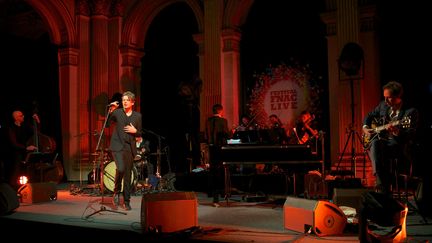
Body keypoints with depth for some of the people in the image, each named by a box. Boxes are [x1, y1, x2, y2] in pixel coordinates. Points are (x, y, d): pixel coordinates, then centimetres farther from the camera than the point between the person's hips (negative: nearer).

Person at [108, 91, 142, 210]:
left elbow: (140, 133, 16)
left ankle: (126, 201, 15)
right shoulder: (117, 112, 2)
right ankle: (116, 192, 4)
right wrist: (111, 111, -21)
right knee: (120, 169, -22)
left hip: (130, 148, 3)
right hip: (117, 146, -3)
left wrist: (135, 131, -5)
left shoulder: (138, 116, 10)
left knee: (128, 175, 4)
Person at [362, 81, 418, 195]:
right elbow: (368, 116, 28)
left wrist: (397, 132, -35)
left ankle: (382, 186, -26)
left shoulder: (411, 112, -6)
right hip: (381, 141, 5)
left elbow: (411, 136, -15)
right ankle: (383, 187, -36)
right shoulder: (383, 105, 11)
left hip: (399, 146, -4)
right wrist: (365, 128, 8)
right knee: (375, 143, -32)